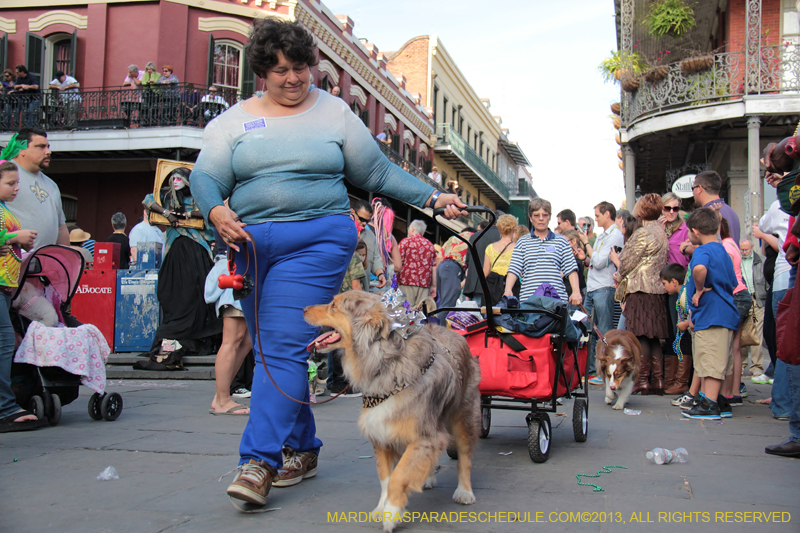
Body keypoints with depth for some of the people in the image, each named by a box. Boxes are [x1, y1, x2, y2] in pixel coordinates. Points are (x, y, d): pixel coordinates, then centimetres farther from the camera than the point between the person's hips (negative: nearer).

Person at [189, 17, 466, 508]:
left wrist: (431, 197, 6)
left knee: (284, 349, -15)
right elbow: (206, 176, 6)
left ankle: (260, 459, -14)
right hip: (251, 246, 4)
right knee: (271, 351, 8)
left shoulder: (334, 113, 9)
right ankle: (303, 450, 22)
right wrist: (215, 211, -15)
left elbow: (377, 172, 13)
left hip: (317, 241, -4)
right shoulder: (235, 120, 13)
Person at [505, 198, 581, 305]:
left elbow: (571, 270, 7)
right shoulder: (522, 242, 13)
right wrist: (508, 290, -11)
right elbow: (514, 270, 6)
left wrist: (576, 292, -7)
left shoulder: (562, 242, 13)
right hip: (528, 300, 0)